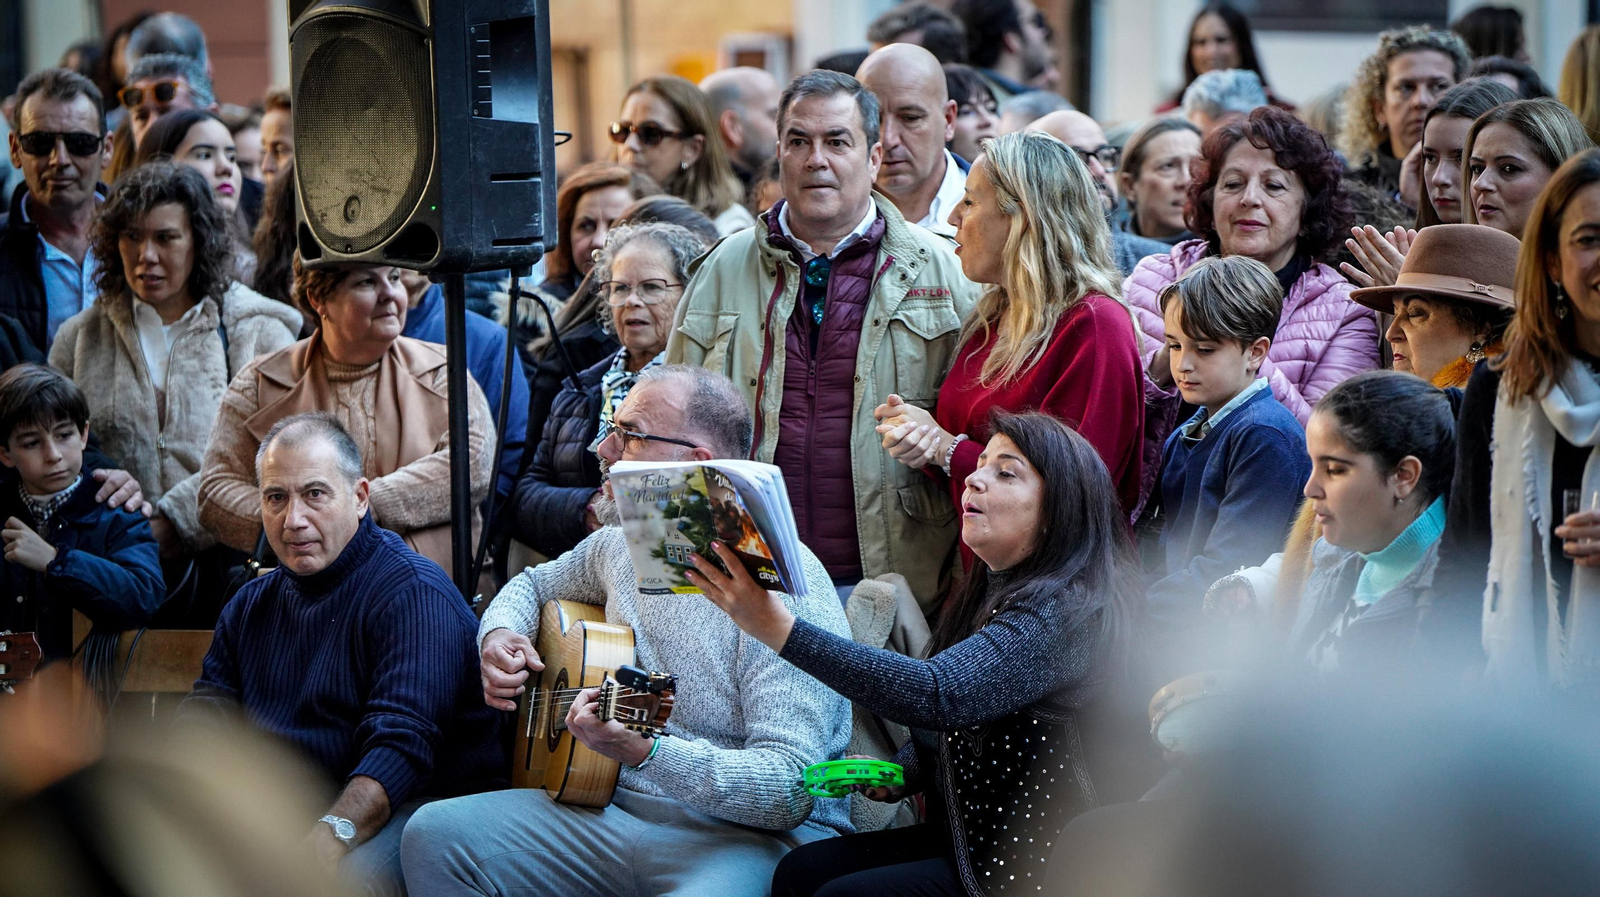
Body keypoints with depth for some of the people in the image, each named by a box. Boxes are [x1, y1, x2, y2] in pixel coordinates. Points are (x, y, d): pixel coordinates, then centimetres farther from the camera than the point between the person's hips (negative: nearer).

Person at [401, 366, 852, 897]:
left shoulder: (785, 587, -17)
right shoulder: (624, 543, 9)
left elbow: (790, 791, -24)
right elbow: (534, 585, 32)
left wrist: (647, 752, -37)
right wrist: (500, 636, 8)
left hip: (754, 836, -7)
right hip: (617, 810, 7)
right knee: (434, 835, -11)